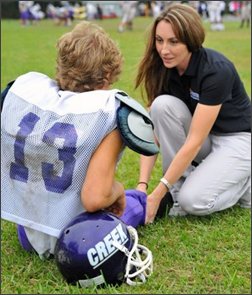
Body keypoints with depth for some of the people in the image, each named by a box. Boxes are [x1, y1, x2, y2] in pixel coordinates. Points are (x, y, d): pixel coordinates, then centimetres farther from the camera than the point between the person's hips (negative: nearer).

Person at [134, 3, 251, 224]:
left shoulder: (216, 71, -31)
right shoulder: (163, 69, -12)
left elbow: (194, 141, -32)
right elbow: (153, 129, -13)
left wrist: (157, 194, -32)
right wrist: (142, 185, -24)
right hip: (200, 137, 6)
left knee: (193, 200, -26)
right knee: (162, 105, -23)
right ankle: (179, 185, -10)